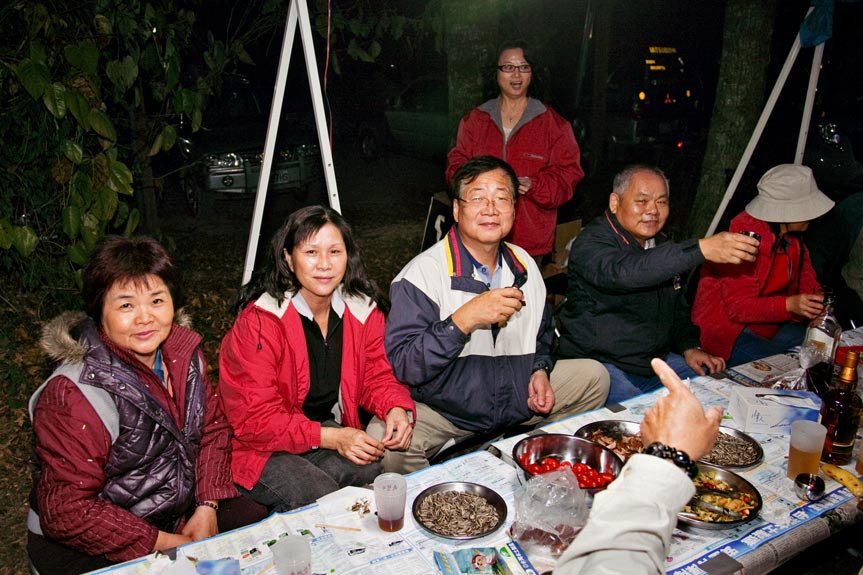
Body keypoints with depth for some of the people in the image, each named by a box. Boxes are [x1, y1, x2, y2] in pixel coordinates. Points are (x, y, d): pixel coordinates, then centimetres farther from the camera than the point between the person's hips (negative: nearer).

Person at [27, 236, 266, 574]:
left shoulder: (182, 351, -6)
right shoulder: (74, 395, -26)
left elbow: (212, 426, 3)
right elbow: (67, 511, -24)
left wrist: (207, 507, -8)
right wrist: (168, 544, -21)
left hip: (177, 506, 6)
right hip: (85, 546, -6)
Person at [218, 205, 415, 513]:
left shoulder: (363, 310, -2)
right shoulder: (259, 321, -19)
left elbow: (377, 376, 7)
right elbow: (254, 420, -19)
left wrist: (396, 409, -17)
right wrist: (330, 437, -29)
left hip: (336, 434, 5)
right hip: (264, 450, -4)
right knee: (320, 497, -29)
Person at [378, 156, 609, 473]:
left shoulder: (525, 266, 4)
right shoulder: (421, 274, -16)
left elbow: (542, 333, 21)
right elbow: (402, 364, -24)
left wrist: (540, 370, 1)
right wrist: (464, 319, -32)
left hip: (519, 402, 6)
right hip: (443, 413, -5)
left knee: (594, 375, 4)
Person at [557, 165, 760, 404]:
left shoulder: (661, 246, 14)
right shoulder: (592, 243, -16)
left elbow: (678, 308, 22)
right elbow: (624, 273, -39)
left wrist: (689, 347, 3)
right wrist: (701, 249, -45)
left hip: (658, 358, 8)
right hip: (599, 363, -8)